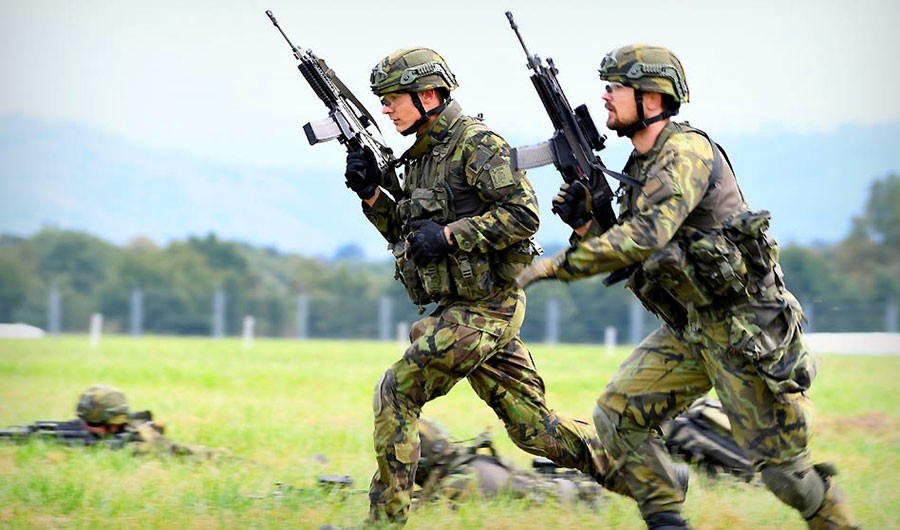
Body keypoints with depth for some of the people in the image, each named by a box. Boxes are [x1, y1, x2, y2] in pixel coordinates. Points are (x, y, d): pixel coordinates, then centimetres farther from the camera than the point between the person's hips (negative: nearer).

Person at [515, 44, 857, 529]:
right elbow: (627, 259, 16)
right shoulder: (641, 166, 11)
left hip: (743, 328, -9)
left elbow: (644, 239, -32)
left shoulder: (686, 153, -19)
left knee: (781, 462, -4)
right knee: (617, 416, -3)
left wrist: (556, 265, -28)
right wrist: (585, 222, -3)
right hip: (689, 327, 9)